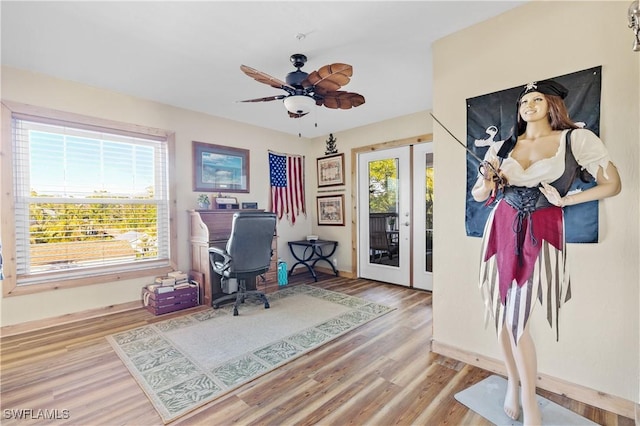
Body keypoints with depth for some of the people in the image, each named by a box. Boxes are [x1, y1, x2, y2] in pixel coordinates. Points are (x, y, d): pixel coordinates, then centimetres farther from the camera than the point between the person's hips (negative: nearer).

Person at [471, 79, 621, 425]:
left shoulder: (576, 139, 0)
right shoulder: (501, 147, 8)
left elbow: (612, 184, 3)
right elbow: (477, 194, 10)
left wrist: (564, 200, -5)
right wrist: (488, 185, -10)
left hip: (541, 233, -3)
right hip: (501, 229, 3)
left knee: (517, 319, -5)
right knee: (501, 314, 8)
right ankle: (513, 383, 29)